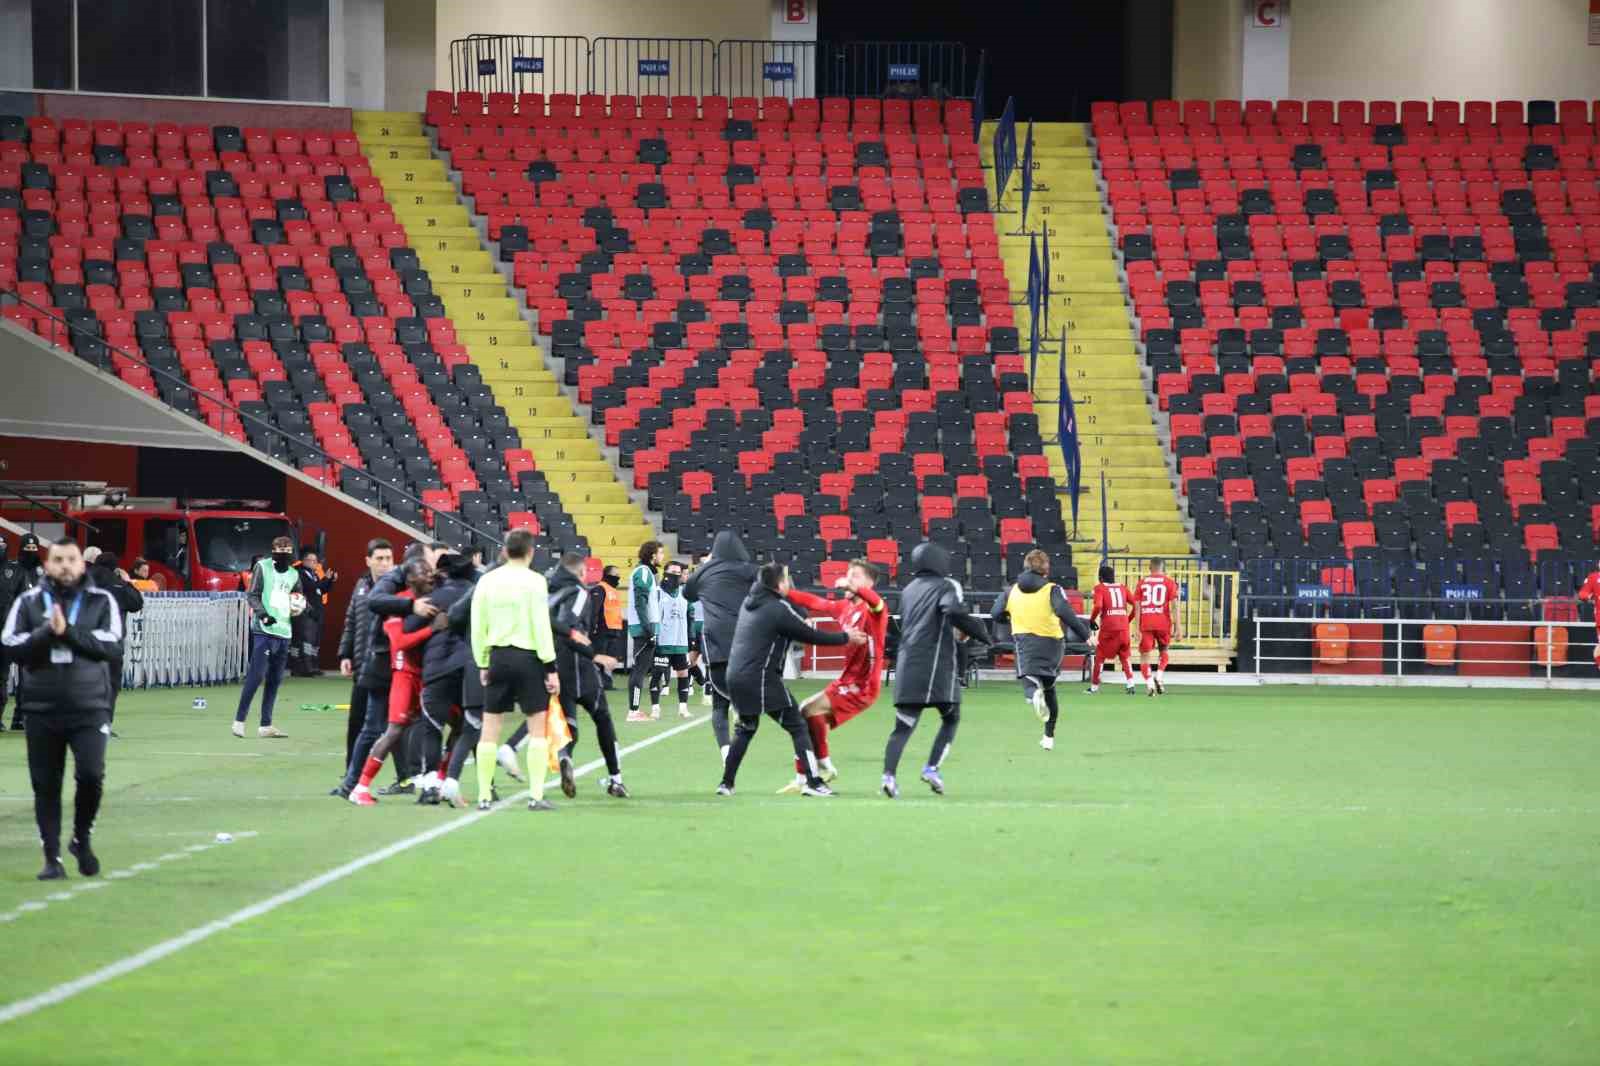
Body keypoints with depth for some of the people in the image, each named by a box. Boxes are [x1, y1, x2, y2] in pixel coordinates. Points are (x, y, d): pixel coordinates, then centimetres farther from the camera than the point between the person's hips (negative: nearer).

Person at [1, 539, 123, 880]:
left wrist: (68, 632, -18)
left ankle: (82, 839, 12)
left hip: (89, 707, -1)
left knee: (91, 774, -13)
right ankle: (52, 857, 13)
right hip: (41, 710, 1)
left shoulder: (101, 601, 3)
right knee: (45, 784, 3)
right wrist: (47, 632, -17)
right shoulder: (28, 601, 6)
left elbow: (112, 645, -10)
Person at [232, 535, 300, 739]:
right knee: (256, 675, -12)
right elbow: (252, 595, -4)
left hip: (283, 631, 6)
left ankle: (265, 725, 12)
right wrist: (263, 614, -19)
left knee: (275, 680, 7)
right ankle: (239, 720, -4)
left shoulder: (294, 574, 16)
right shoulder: (262, 567, 0)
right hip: (263, 630, -6)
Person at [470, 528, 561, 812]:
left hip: (498, 657, 4)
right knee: (537, 726, 2)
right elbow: (541, 626, -11)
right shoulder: (534, 581, -8)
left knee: (490, 727, 8)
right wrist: (551, 667, -7)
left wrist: (482, 664, 15)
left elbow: (477, 626, 7)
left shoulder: (486, 581, 4)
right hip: (528, 657, -4)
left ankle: (483, 796, 8)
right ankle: (536, 796, -5)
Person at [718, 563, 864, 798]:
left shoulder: (750, 603, 13)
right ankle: (813, 782, -7)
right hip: (761, 679, -8)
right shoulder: (778, 609, -11)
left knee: (745, 729, 23)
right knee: (797, 726, -1)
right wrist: (845, 638, 5)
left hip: (735, 675, 8)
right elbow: (811, 636, -6)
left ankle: (726, 783, 20)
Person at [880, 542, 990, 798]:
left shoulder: (909, 590, 19)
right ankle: (932, 768, -2)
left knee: (903, 725, 0)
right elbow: (955, 613, -19)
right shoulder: (946, 586, 0)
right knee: (951, 718, 13)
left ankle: (889, 774, -19)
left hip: (907, 663, 5)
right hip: (936, 664, -5)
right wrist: (982, 634, -11)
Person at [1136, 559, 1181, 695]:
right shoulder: (1169, 583, 4)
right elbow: (1174, 606, -3)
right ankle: (1159, 676, 1)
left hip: (1146, 624, 0)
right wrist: (1176, 628, -1)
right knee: (1163, 651, 22)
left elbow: (1137, 607, 3)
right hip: (1163, 623, 0)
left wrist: (1138, 629, 3)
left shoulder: (1142, 583, 8)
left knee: (1144, 655, 4)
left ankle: (1149, 683, -12)